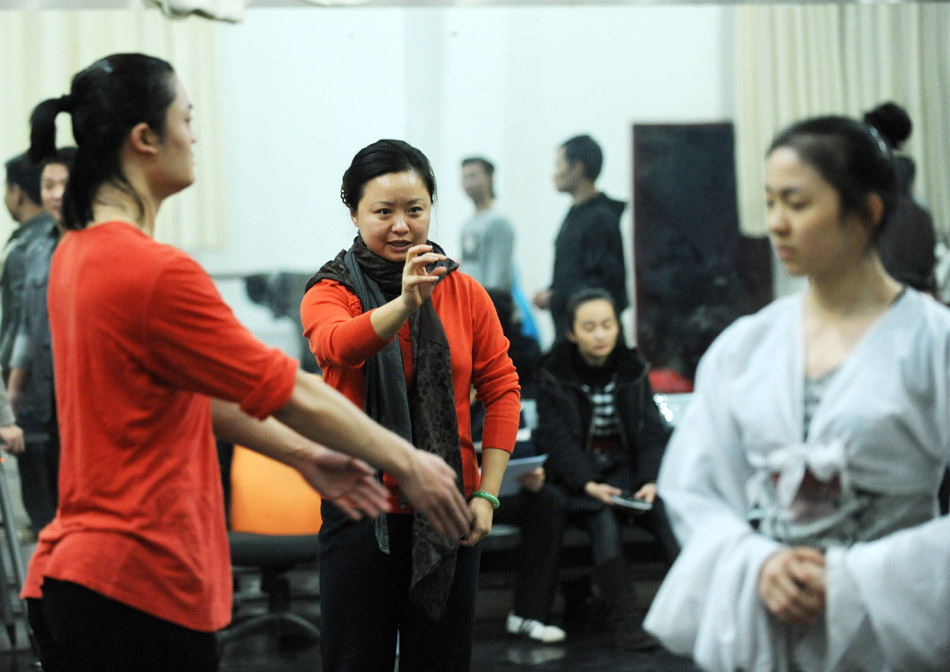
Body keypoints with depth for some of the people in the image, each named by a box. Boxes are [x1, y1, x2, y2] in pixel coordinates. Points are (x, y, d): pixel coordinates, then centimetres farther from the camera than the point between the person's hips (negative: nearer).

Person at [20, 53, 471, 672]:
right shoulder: (156, 273, -20)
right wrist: (406, 462, -1)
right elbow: (289, 391, -13)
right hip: (143, 582, -9)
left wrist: (301, 454, 18)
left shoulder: (77, 253, 10)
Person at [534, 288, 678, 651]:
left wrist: (650, 481, -13)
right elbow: (556, 439, -8)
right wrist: (588, 484, -23)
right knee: (605, 522, -33)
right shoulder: (554, 375, -1)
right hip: (577, 477, -3)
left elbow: (652, 431, 5)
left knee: (669, 516, -27)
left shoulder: (632, 369, 9)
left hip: (628, 470, 3)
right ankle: (626, 623, -33)